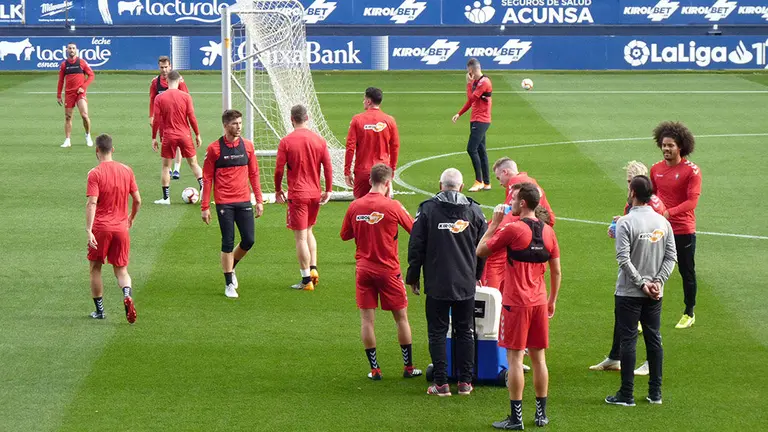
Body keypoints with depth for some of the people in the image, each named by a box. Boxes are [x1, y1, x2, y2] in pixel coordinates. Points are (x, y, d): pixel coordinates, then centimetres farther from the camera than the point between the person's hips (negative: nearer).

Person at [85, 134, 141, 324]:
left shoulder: (95, 174, -9)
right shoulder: (126, 171, 4)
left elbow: (92, 203, -18)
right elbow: (137, 200, 8)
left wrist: (88, 230, -21)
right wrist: (131, 218, 25)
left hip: (100, 229, -3)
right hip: (121, 228, 3)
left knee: (95, 268, 15)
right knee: (121, 270, 11)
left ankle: (99, 310, 19)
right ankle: (127, 295, -20)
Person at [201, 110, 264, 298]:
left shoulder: (247, 145, 6)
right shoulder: (214, 148, -4)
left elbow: (254, 174, 13)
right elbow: (207, 178, -1)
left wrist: (259, 200, 9)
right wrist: (205, 207, -4)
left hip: (244, 201, 3)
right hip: (224, 203, -3)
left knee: (248, 240, 0)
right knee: (228, 243, -2)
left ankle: (231, 267, 29)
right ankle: (229, 284, 10)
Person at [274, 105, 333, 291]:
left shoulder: (286, 142, -9)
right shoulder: (319, 140, 1)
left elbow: (279, 169, -8)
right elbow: (328, 167, 1)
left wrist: (278, 190, 7)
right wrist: (328, 190, 11)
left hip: (297, 195, -4)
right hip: (315, 194, 4)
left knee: (301, 237, 0)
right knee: (308, 231, 23)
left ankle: (306, 280, 2)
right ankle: (313, 269, 12)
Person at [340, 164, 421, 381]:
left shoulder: (355, 206, -3)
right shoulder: (392, 206, -12)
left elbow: (345, 235, 8)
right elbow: (414, 229, 0)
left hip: (364, 269, 2)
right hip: (389, 270, -2)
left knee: (367, 319, 6)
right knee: (401, 317, 11)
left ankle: (374, 369, 6)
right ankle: (408, 367, 16)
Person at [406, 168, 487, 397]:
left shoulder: (428, 209, -5)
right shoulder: (474, 210, 3)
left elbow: (416, 247, -3)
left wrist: (413, 277, 7)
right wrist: (477, 274, 24)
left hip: (437, 284, -2)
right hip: (466, 284, 2)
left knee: (437, 332, 4)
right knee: (465, 332, 11)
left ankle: (441, 383, 1)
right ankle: (465, 382, 12)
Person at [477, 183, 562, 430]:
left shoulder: (512, 229, -13)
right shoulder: (547, 231, 6)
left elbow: (481, 250, -5)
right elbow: (556, 272, 10)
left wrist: (494, 223, 4)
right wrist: (552, 300, 20)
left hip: (516, 303, -6)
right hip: (539, 302, 6)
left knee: (515, 358, -2)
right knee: (538, 357, 12)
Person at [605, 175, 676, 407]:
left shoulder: (626, 223, -13)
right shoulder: (662, 222, 3)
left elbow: (624, 259, -18)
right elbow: (671, 256, 2)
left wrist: (642, 283, -12)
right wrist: (657, 281, -2)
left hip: (629, 293, -5)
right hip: (655, 295, 5)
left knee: (628, 341, 0)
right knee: (654, 340, 12)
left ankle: (626, 395, 2)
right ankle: (655, 392, 16)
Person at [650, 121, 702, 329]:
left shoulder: (691, 170, -11)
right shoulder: (656, 169, 4)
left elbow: (692, 201, -19)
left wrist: (669, 213, -30)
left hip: (684, 231, -3)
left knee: (687, 272, 11)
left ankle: (689, 313, 27)